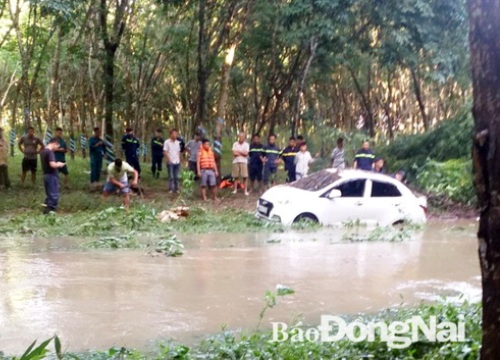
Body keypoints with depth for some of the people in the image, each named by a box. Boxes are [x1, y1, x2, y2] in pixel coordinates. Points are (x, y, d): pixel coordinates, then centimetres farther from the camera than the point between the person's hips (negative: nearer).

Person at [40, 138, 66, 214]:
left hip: (46, 175, 10)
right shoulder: (50, 152, -18)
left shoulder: (43, 151, 12)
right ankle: (50, 211, -5)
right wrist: (59, 164, -9)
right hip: (52, 176, -10)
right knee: (54, 196, -4)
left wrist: (57, 164, 14)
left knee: (49, 195, 16)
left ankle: (47, 210, 17)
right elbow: (52, 165, -28)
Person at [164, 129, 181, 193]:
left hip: (177, 162, 5)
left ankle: (176, 189, 14)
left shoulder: (177, 142, 11)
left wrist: (179, 159, 9)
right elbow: (165, 152, -6)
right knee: (171, 176, -4)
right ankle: (171, 189, 3)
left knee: (176, 176, 7)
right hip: (170, 162, -5)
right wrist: (169, 160, -13)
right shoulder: (167, 142, -5)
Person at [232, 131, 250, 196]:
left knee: (245, 177, -7)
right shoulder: (235, 144, 7)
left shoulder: (246, 144, 3)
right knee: (235, 176, 6)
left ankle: (246, 190, -4)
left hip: (243, 162, -2)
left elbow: (246, 153, -9)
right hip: (236, 161, 2)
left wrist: (238, 151, -3)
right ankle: (235, 189, 16)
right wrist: (242, 153, -3)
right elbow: (234, 153, -5)